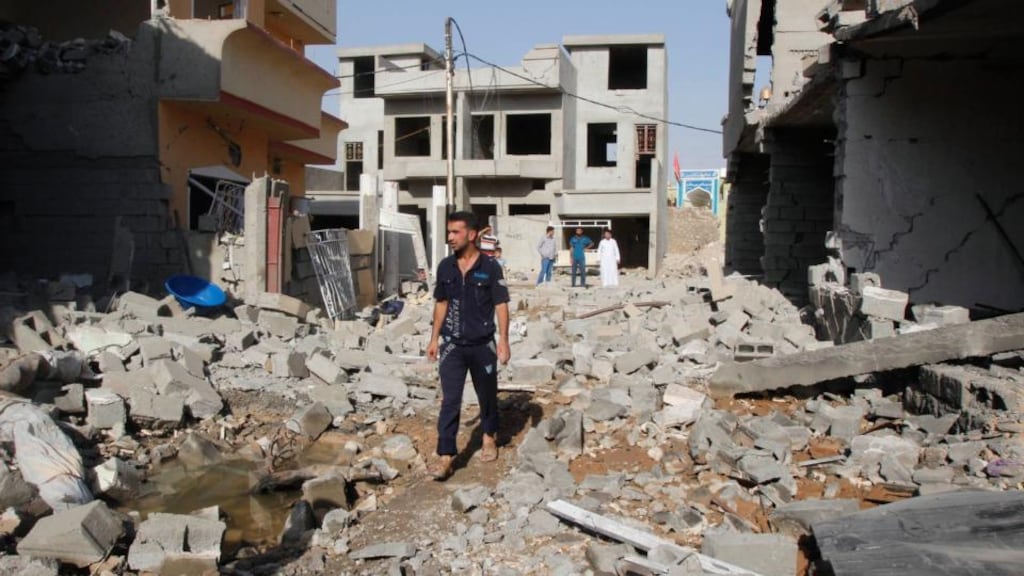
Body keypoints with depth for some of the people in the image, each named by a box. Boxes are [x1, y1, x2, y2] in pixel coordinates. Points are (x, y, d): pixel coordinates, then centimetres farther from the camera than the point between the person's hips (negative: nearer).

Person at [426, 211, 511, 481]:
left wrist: (503, 340, -11)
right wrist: (434, 338, 9)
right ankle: (446, 455, 0)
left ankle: (489, 437, 38)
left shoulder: (490, 267, -9)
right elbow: (441, 304, 10)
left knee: (487, 395, 15)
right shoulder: (445, 267, 1)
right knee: (450, 400, -2)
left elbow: (501, 305, -6)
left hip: (483, 345, -2)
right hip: (452, 345, 2)